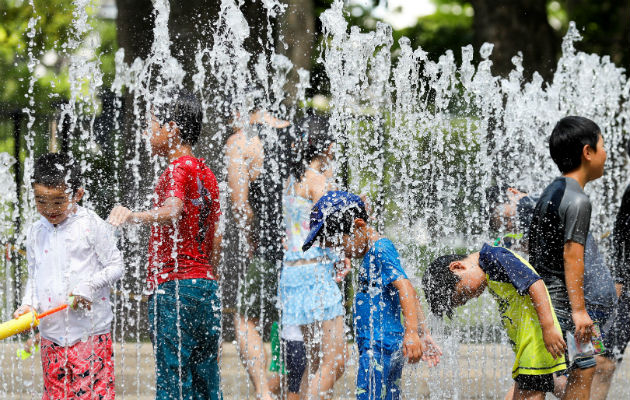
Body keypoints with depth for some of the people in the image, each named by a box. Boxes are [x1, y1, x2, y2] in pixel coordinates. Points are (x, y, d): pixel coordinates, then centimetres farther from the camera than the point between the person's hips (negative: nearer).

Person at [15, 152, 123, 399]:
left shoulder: (91, 226, -5)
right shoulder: (36, 232, 10)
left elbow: (116, 266, -2)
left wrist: (89, 287, -16)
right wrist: (28, 305, 2)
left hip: (89, 331, -5)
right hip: (51, 331, 5)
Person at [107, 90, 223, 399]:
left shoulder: (178, 169, -9)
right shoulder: (206, 173, 18)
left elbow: (172, 211, -30)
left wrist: (132, 216, -47)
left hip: (174, 285, -9)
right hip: (206, 285, 9)